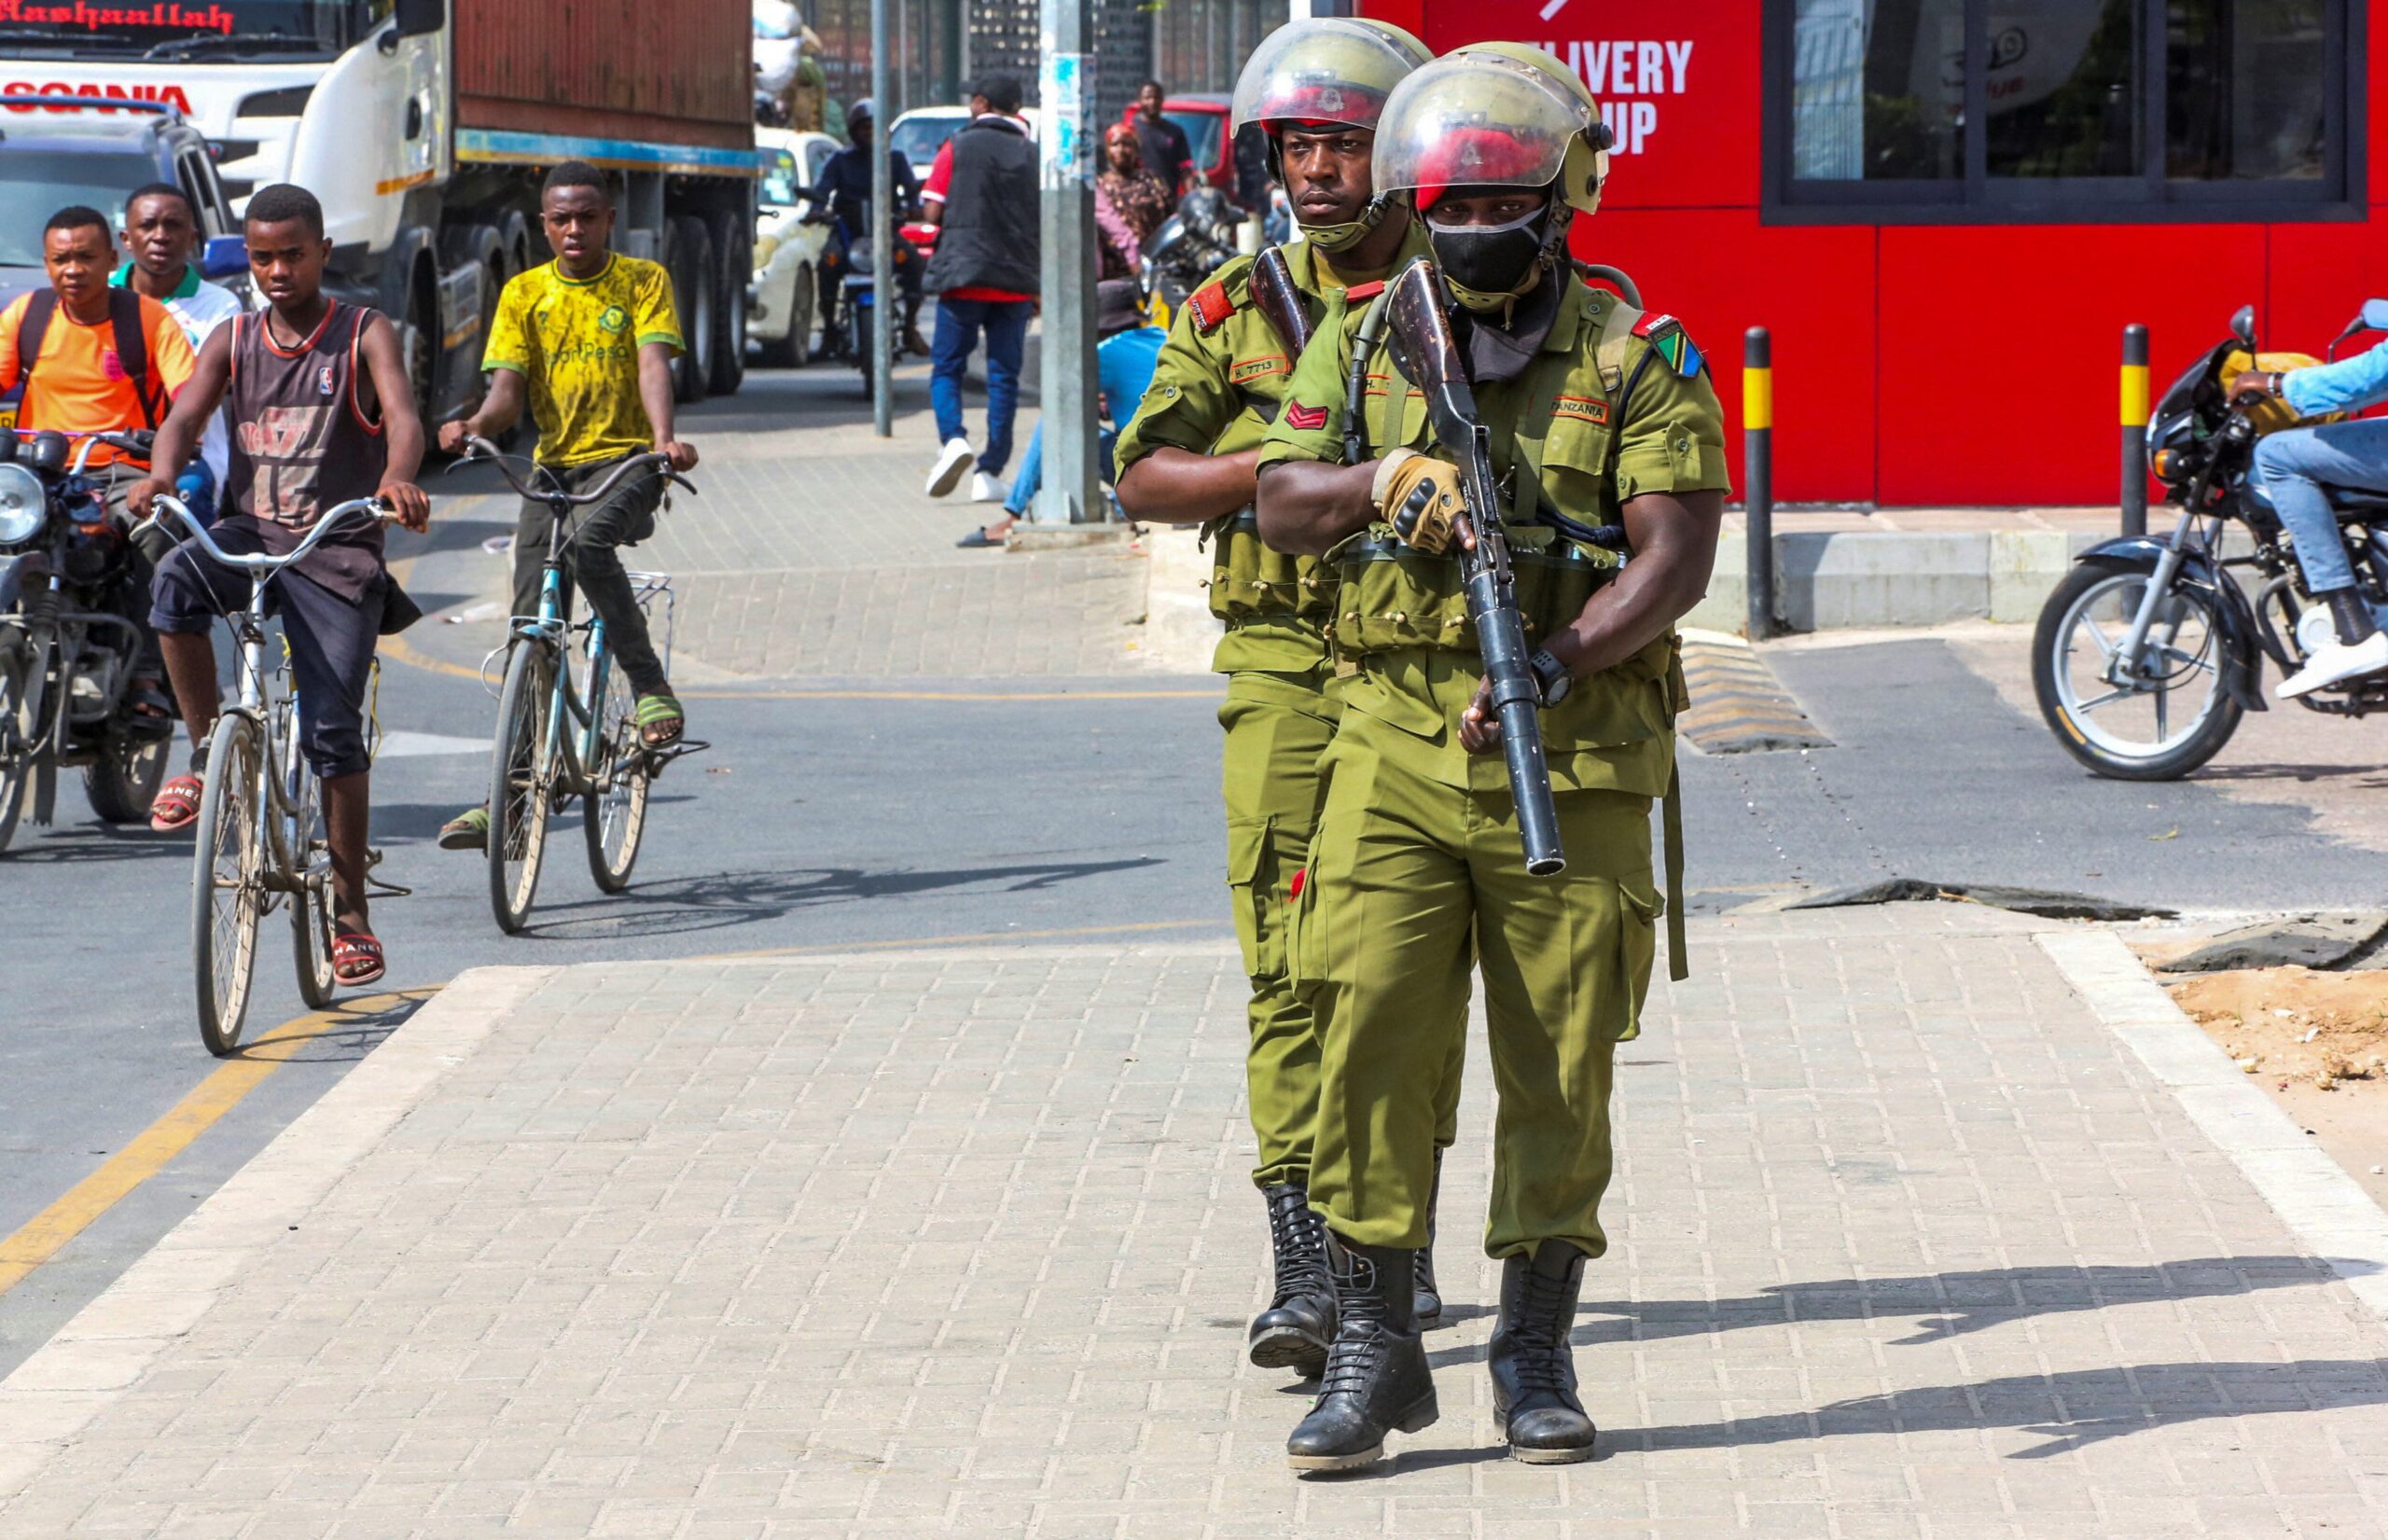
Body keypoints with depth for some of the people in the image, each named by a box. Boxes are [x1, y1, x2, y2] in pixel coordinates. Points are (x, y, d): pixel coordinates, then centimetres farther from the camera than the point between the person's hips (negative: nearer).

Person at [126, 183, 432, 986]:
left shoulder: (365, 335, 0)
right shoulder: (234, 339, 10)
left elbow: (402, 415, -17)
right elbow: (187, 414, -5)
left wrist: (397, 476, -40)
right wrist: (162, 471, -29)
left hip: (336, 548, -2)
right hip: (249, 530, 2)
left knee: (333, 731, -7)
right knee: (177, 581, -32)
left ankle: (350, 912, 4)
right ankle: (207, 756, -15)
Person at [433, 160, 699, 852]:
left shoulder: (643, 281, 3)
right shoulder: (524, 294, 9)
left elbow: (652, 364, -12)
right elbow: (507, 390, 1)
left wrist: (664, 438, -31)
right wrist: (473, 426, -22)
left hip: (625, 460, -3)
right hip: (553, 464, 3)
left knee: (589, 541, -35)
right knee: (530, 625, -4)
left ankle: (652, 689, -23)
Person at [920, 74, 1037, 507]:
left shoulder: (959, 147, -1)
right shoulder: (1032, 154, 6)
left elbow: (932, 212, -3)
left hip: (963, 275, -2)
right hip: (1017, 281, 2)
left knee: (947, 366, 7)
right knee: (1003, 375, 5)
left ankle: (952, 438, -19)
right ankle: (990, 472, 1)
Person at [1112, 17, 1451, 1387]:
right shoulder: (1239, 309, 7)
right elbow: (1144, 478, 4)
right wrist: (1284, 466, -12)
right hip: (1287, 668, 0)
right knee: (1294, 965, -9)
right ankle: (1308, 1269, -10)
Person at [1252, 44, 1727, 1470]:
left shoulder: (1636, 357, -1)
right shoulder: (1367, 339, 10)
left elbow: (1678, 554, -10)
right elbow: (1281, 502, 3)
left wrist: (1549, 668, -23)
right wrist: (1379, 478, -18)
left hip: (1571, 760, -2)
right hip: (1397, 747, 2)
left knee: (1560, 1064, 4)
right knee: (1372, 1036, -5)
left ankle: (1538, 1351, 15)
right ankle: (1373, 1344, 2)